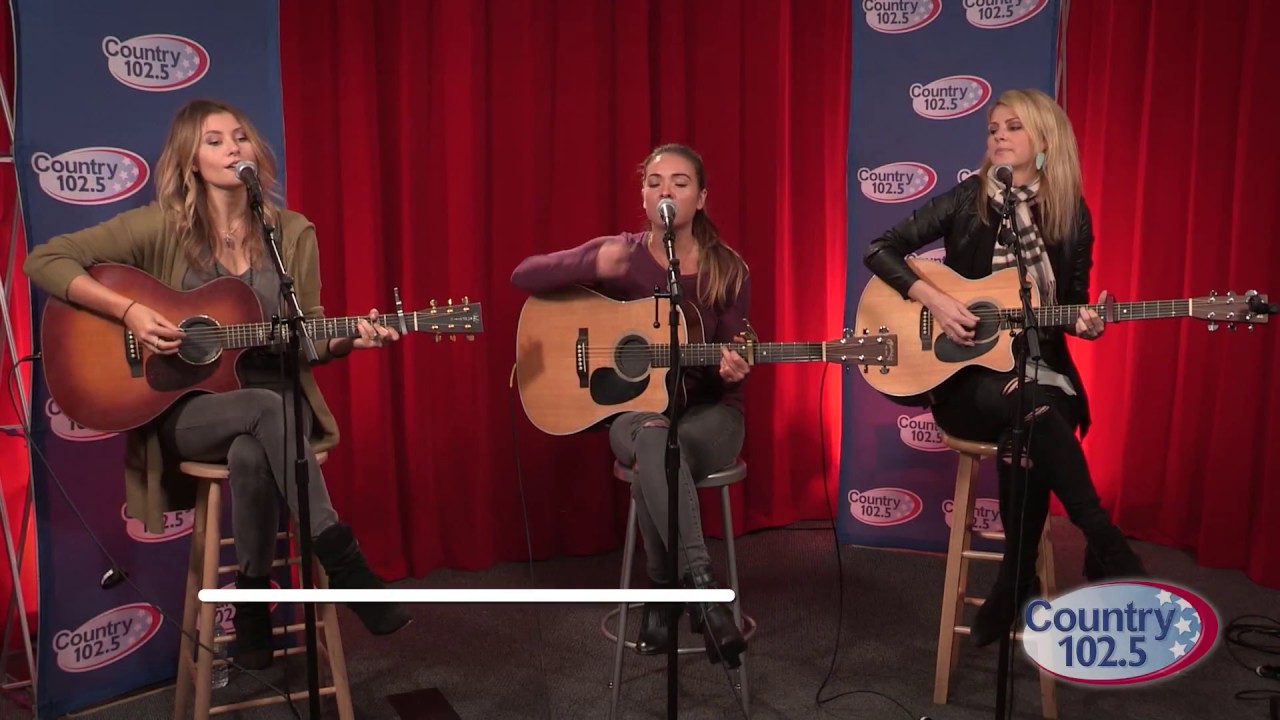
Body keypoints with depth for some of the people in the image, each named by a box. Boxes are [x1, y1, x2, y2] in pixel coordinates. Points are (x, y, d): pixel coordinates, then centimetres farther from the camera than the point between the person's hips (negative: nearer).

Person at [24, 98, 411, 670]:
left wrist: (348, 339, -15)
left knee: (251, 454, -35)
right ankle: (345, 564, -30)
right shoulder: (160, 226, -3)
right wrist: (127, 311, -16)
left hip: (277, 400, 2)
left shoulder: (292, 233, 3)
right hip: (185, 406, -1)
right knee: (267, 411, -35)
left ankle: (253, 598, -15)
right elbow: (45, 261, -4)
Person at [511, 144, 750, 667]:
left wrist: (733, 370, -25)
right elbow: (524, 276, -11)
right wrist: (592, 264, -28)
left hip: (708, 412, 0)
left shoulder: (728, 270, -3)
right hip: (634, 408, 0)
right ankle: (700, 585, -35)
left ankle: (666, 592, -18)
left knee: (655, 455, -35)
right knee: (653, 440, -38)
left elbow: (730, 365, 0)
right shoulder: (619, 254, -3)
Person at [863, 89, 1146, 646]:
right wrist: (934, 300, -16)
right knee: (1030, 409, -35)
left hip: (1040, 371, 2)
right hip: (963, 377, -1)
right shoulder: (967, 200, -1)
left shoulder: (1071, 215, 5)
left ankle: (1014, 585, -16)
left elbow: (1072, 304, 12)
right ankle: (1109, 550, -22)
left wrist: (1085, 324, -12)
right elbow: (880, 249, -4)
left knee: (1025, 435, -33)